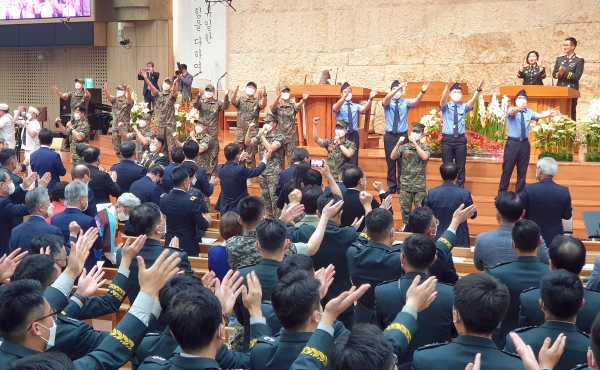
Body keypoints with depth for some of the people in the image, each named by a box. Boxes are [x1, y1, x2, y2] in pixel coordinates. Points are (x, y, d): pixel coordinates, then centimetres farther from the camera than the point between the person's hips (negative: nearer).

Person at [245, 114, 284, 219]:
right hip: (262, 172, 7)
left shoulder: (280, 136, -6)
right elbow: (247, 143, 7)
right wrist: (249, 130, -5)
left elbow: (271, 148, -19)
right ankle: (269, 219, 19)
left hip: (274, 173, -6)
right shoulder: (261, 135, 12)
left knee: (275, 198, -7)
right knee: (265, 198, 11)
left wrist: (262, 136, -12)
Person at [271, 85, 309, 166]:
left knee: (292, 160, -1)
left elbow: (298, 106, -16)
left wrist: (303, 99, -42)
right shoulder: (277, 106, 2)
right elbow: (273, 107, -21)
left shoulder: (292, 106, 6)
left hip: (291, 137, 1)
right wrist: (278, 96, -44)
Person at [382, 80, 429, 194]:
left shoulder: (406, 102, 3)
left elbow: (416, 101, -17)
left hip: (402, 135, 0)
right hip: (389, 136, 0)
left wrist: (423, 92, -38)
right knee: (390, 162, 5)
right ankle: (392, 186, 14)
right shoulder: (387, 103, 2)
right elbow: (387, 98, -23)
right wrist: (398, 87, -38)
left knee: (402, 162, 1)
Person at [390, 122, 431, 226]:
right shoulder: (404, 147, 3)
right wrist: (398, 144, -21)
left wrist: (415, 143, -20)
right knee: (405, 209, 8)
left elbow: (425, 157, -19)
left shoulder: (425, 147, 1)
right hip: (405, 184, 1)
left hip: (420, 185, -1)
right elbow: (392, 157, -8)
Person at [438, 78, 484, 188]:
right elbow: (443, 100, -19)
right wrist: (447, 86, -39)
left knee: (460, 167, 5)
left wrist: (479, 90, -32)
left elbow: (473, 100, -11)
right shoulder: (445, 107, 3)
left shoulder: (464, 107, 8)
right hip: (447, 140, -2)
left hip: (460, 140, 2)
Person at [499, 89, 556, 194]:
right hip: (512, 143, -4)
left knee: (522, 171, 10)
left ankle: (519, 194, 21)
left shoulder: (529, 112, 6)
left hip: (524, 144, 4)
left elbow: (539, 115, -12)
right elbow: (512, 112, -28)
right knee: (507, 170, -1)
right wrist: (519, 108, -52)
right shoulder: (511, 110, -4)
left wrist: (548, 114, -35)